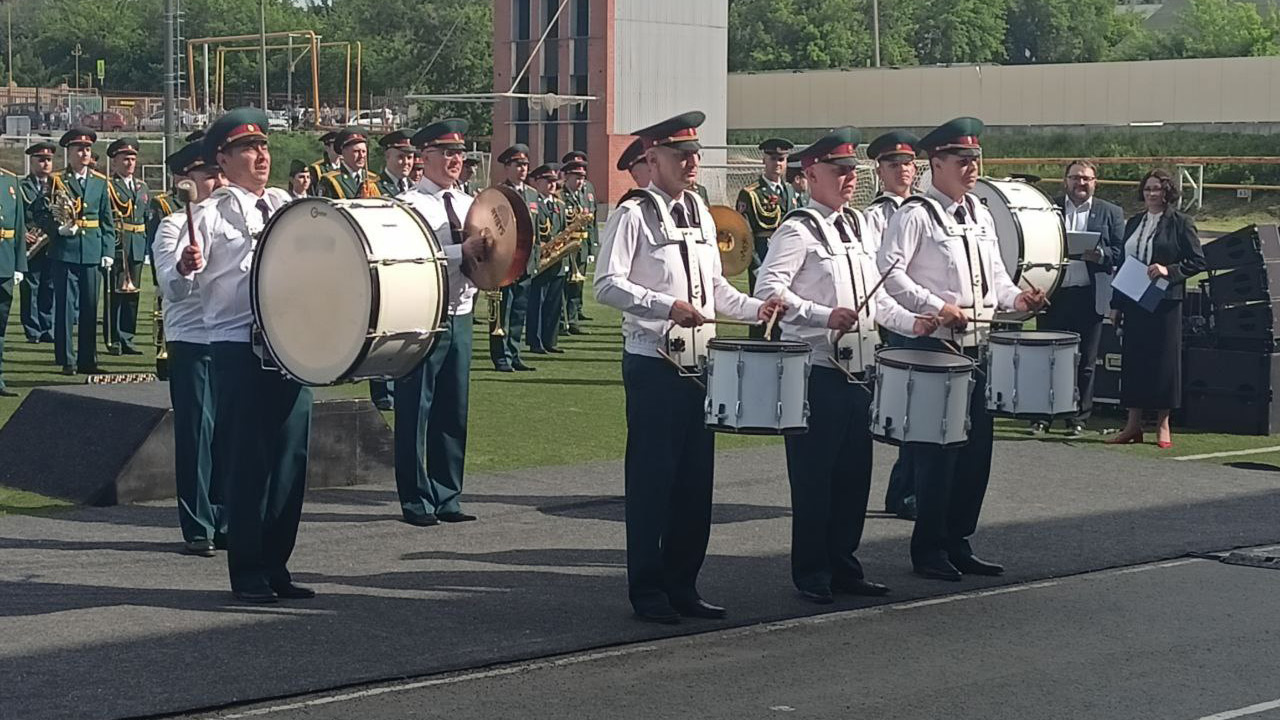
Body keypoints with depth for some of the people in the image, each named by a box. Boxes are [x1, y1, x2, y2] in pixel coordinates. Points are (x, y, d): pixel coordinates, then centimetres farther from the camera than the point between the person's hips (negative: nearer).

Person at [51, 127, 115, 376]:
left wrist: (108, 251, 3)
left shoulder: (100, 182, 11)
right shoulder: (57, 181, 2)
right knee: (65, 306, -2)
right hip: (65, 251, -3)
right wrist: (58, 227, -17)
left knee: (90, 306, 6)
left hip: (92, 252, 3)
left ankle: (88, 359, 14)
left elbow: (107, 221, 11)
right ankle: (66, 360, 4)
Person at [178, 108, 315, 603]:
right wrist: (188, 267, -28)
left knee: (290, 457, 7)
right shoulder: (212, 215, -4)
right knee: (247, 459, -3)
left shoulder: (285, 206, 12)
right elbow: (180, 284, -8)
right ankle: (247, 575, 5)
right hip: (237, 346, -5)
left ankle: (276, 566, 18)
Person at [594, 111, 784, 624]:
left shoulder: (699, 211, 15)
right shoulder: (633, 214, -8)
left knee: (696, 477, 9)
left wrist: (755, 309, 5)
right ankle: (648, 592, 7)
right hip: (653, 364, -7)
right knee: (652, 478, -1)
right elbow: (607, 285, -16)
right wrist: (668, 306, -25)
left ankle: (683, 585, 18)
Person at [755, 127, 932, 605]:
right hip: (815, 369, -8)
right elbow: (769, 288, -21)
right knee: (814, 474, -1)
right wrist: (825, 316, -27)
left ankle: (843, 565, 22)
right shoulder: (797, 231, -10)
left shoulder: (856, 226, 16)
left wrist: (913, 324, 9)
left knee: (854, 472, 12)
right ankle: (811, 574, 8)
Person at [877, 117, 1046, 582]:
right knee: (936, 451, -4)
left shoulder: (980, 216, 16)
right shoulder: (915, 215, -9)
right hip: (928, 346, -8)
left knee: (976, 447, 10)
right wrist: (936, 307, -25)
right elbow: (889, 271, -18)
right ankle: (929, 551, 7)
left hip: (973, 346, 8)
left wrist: (1015, 299, 3)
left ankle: (957, 544, 21)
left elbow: (994, 273, 23)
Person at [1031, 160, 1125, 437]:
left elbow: (1120, 253, 2)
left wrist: (1099, 254, -15)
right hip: (1053, 293, 1)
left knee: (1085, 362, 5)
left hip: (1088, 297, 0)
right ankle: (1042, 417, 10)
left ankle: (1078, 419, 13)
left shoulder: (1110, 213, 9)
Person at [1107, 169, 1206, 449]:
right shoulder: (1133, 223, 15)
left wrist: (1168, 271, -18)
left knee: (1163, 361, -1)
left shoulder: (1181, 223, -1)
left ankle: (1163, 426, 7)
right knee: (1132, 360, 5)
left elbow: (1197, 262, -4)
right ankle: (1133, 424, 11)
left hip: (1165, 302, -5)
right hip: (1133, 301, 5)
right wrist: (1116, 303, 12)